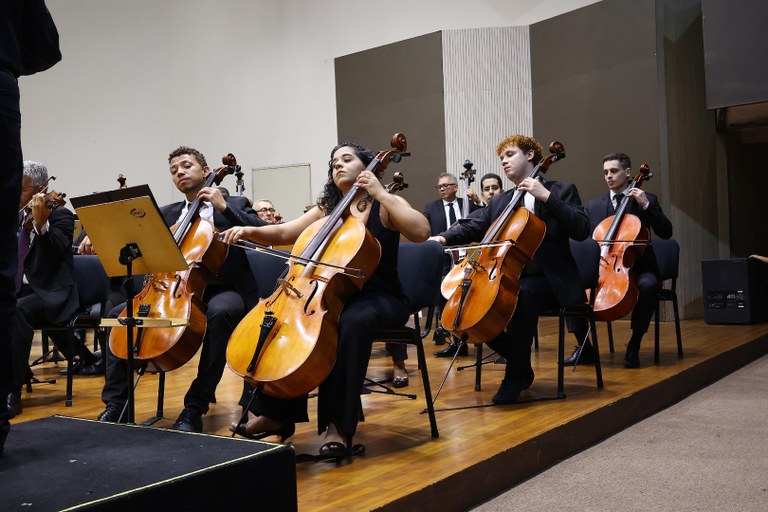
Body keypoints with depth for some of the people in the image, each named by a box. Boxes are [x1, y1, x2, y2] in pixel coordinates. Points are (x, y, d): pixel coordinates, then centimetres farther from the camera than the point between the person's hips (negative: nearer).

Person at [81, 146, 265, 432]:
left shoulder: (233, 206, 5)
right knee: (119, 314, -9)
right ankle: (115, 403, -3)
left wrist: (223, 207, -15)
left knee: (219, 312, -38)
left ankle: (195, 407, -31)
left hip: (223, 291, -5)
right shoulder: (168, 214, 18)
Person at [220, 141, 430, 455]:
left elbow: (421, 231, -19)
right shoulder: (326, 210, 15)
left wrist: (380, 193, -18)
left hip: (380, 299, -5)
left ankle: (339, 424, -30)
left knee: (353, 322, -38)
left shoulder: (385, 206, 0)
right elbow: (283, 234, 8)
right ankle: (275, 414, -8)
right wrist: (249, 231, -10)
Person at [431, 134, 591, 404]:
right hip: (511, 277, 6)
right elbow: (472, 227, 6)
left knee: (523, 292, -36)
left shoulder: (562, 190, 4)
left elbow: (581, 230, -10)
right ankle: (521, 365, 2)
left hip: (550, 280, -5)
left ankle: (515, 375, -21)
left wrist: (546, 196, -17)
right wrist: (444, 237, -14)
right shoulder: (499, 202, 18)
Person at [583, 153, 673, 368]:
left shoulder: (647, 199, 6)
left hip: (636, 267, -3)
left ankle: (634, 345, -21)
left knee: (648, 284, -37)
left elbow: (666, 232, -4)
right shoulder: (594, 205, 13)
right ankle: (584, 345, -7)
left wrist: (646, 205, -14)